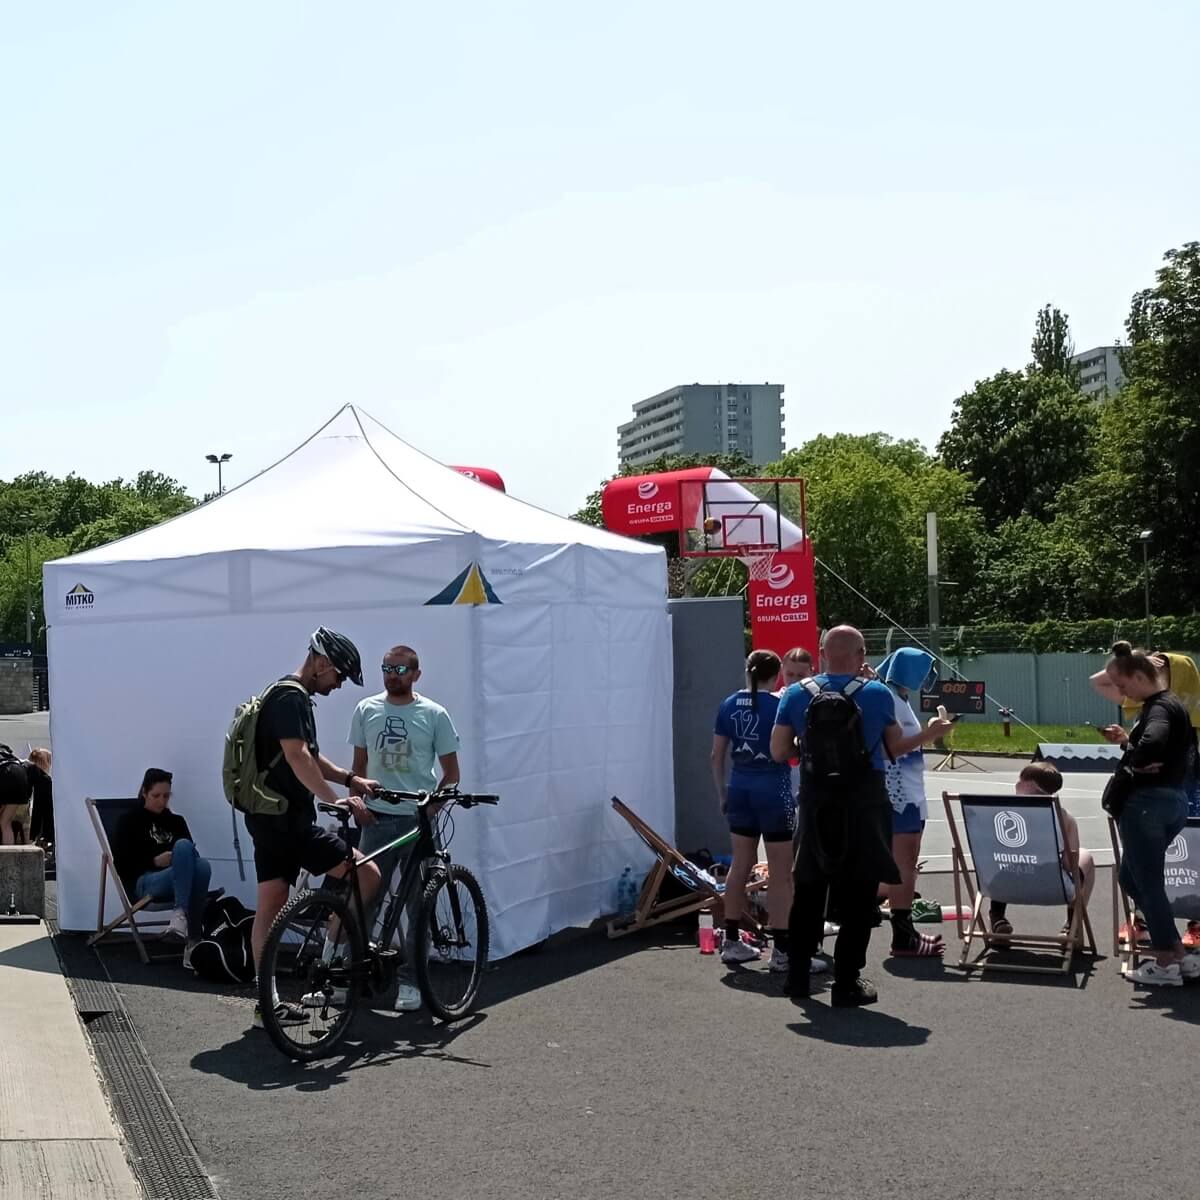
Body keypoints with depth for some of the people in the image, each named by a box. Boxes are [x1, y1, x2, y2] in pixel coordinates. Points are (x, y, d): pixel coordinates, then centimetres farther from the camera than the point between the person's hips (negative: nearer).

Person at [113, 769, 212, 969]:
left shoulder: (176, 822, 25)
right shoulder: (130, 821, 14)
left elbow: (191, 856, 20)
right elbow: (121, 864, 3)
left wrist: (177, 859, -4)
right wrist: (155, 861, -11)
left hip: (177, 883, 3)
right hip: (143, 883, -3)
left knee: (202, 865, -35)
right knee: (183, 846, -32)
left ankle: (193, 941, -43)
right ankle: (181, 913, -45)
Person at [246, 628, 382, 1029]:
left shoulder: (292, 697, 19)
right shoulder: (290, 698, -15)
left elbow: (311, 758, 24)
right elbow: (297, 757, -26)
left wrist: (350, 779, 11)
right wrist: (337, 801, -28)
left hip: (269, 818, 11)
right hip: (286, 819, -11)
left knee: (270, 908, 11)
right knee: (367, 874, -11)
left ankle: (267, 1004, 16)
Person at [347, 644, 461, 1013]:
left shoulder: (434, 715, -1)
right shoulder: (366, 710, 6)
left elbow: (451, 773, 2)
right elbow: (359, 764, 13)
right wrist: (356, 798, -3)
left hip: (418, 821, -1)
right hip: (377, 819, 2)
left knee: (418, 906, 4)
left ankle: (409, 982, 13)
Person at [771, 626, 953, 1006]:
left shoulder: (796, 694, -1)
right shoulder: (878, 694, -5)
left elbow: (778, 752, -1)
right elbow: (894, 748, 4)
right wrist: (929, 733, 21)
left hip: (817, 805, 2)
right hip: (864, 805, -2)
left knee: (809, 888, 15)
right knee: (857, 895, 4)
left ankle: (798, 975, 20)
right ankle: (846, 982, 5)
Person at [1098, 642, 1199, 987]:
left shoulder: (1159, 707, -16)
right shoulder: (1170, 704, 15)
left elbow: (1151, 745, -35)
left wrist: (1128, 749, -13)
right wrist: (1127, 741, -2)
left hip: (1147, 803, -10)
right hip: (1172, 800, 10)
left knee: (1148, 883, 0)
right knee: (1131, 878, 18)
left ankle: (1166, 964, 8)